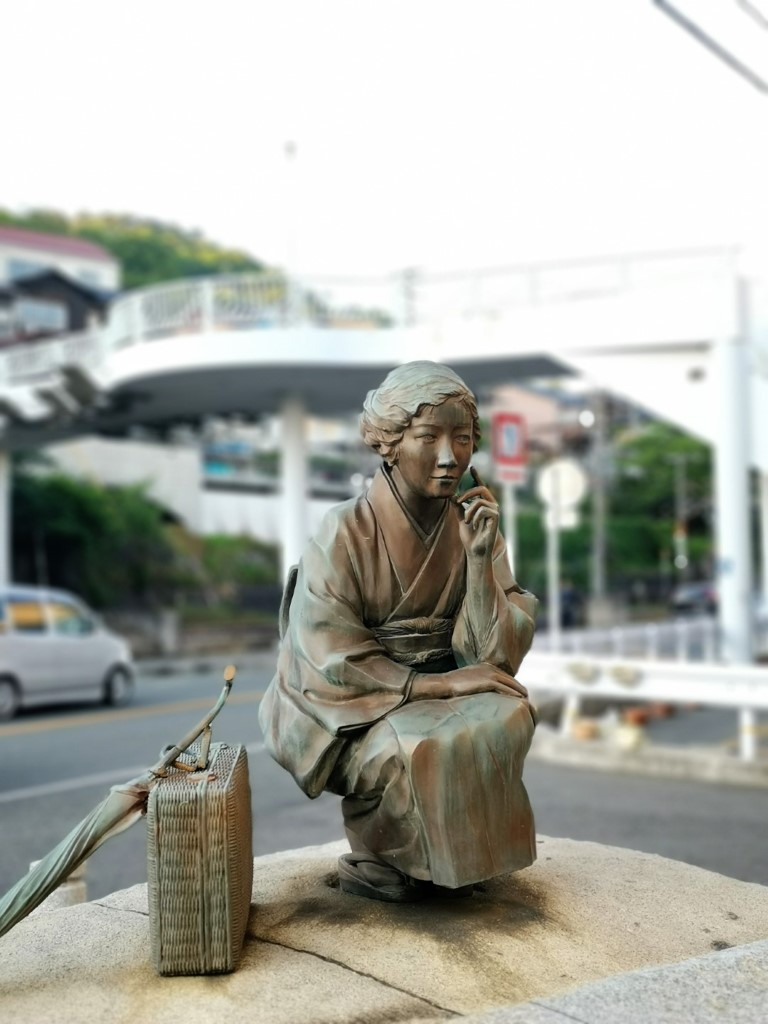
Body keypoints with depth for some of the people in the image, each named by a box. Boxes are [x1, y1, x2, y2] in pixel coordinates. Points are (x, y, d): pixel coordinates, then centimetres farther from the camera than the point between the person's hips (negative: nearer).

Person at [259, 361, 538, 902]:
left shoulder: (473, 527, -3)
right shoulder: (346, 533, -17)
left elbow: (494, 655, -8)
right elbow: (328, 664, -19)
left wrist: (480, 555, -20)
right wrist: (434, 684, -25)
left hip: (437, 686, 5)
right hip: (350, 710, -4)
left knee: (509, 715, -24)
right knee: (417, 750, -32)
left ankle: (463, 854, 0)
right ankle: (382, 862, -1)